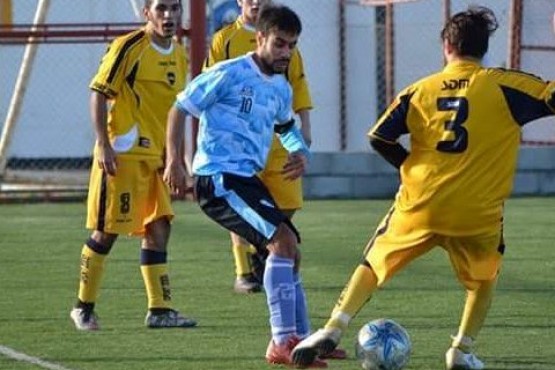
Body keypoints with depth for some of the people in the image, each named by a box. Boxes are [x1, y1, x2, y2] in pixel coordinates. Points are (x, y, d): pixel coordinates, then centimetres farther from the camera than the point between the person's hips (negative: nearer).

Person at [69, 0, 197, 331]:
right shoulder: (128, 48, -11)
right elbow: (99, 95, -11)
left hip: (156, 156, 7)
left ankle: (160, 310, 6)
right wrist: (104, 145, -17)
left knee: (159, 228, 3)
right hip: (123, 154, -7)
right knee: (107, 231, -2)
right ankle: (84, 307, 9)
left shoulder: (180, 56, 11)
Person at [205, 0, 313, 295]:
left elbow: (298, 84, 13)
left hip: (279, 136, 3)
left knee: (288, 204, 0)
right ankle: (244, 273, 2)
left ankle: (263, 255, 21)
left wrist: (304, 126, 7)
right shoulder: (224, 39, 2)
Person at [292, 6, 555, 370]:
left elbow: (379, 139, 5)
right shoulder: (505, 86, -2)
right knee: (484, 279, 26)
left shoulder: (421, 90, 7)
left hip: (419, 206, 1)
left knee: (374, 265, 18)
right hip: (478, 213, -1)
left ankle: (333, 330, 5)